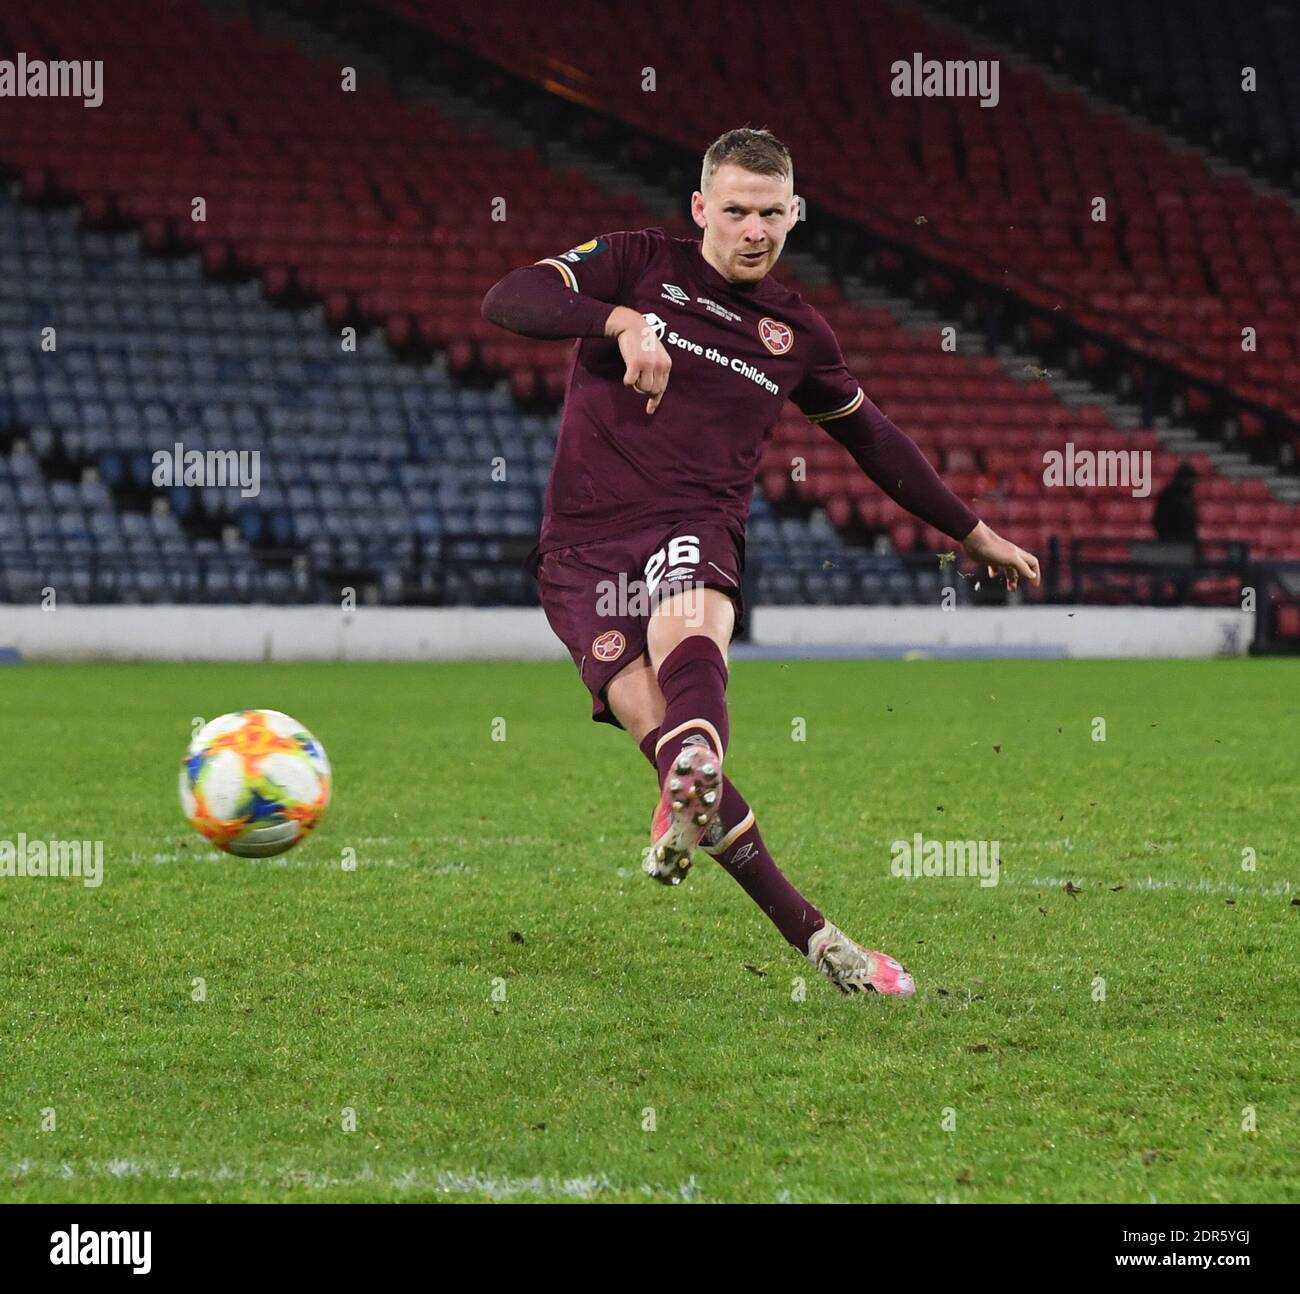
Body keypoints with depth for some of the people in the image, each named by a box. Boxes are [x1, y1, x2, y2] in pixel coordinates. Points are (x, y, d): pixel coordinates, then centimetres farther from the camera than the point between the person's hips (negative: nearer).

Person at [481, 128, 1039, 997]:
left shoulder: (796, 332, 17)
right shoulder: (640, 264, 7)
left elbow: (874, 440, 32)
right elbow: (509, 299, -6)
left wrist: (974, 534, 37)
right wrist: (620, 321, -22)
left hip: (694, 531, 1)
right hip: (584, 547, -1)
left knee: (689, 635, -36)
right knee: (661, 731, -19)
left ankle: (691, 807, -66)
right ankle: (813, 937, -15)